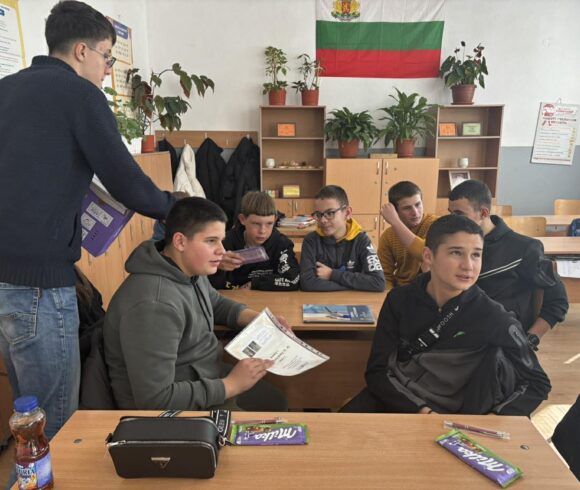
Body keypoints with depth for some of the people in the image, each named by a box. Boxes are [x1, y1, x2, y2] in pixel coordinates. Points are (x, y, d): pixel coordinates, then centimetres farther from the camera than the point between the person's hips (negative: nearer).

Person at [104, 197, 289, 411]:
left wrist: (258, 319, 2)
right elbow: (155, 400, -32)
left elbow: (216, 304, 19)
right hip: (180, 415, -8)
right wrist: (231, 385, -25)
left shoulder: (191, 271, -2)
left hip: (209, 383, 9)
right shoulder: (154, 305, -32)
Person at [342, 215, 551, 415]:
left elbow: (537, 383, 0)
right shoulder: (399, 300, -5)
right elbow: (377, 371, -6)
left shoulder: (492, 316, -8)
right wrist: (421, 410, -20)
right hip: (399, 404, -2)